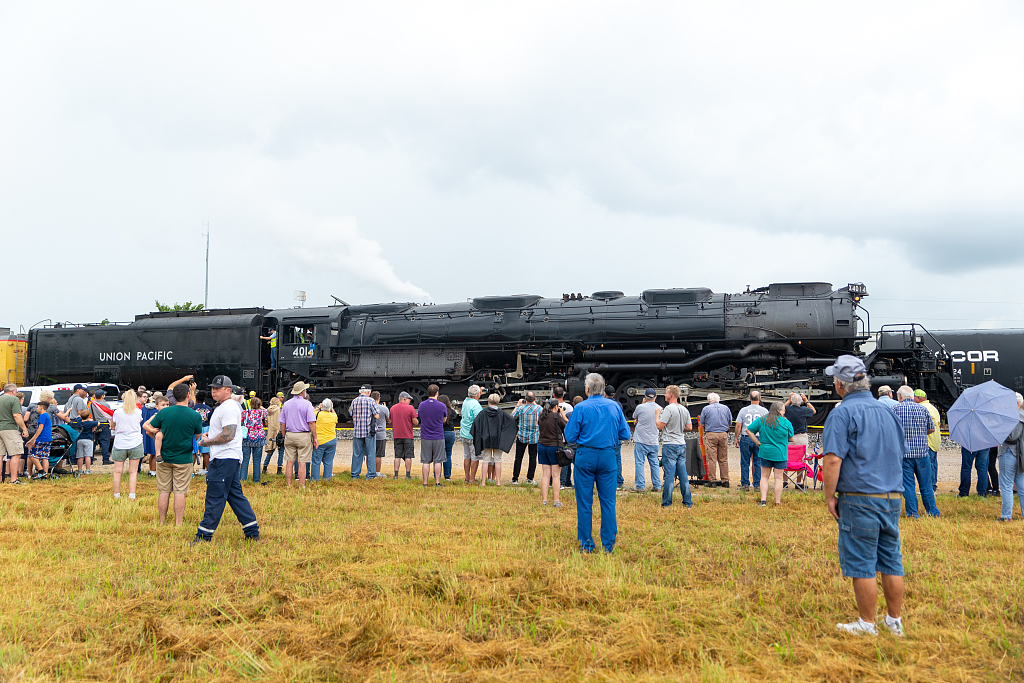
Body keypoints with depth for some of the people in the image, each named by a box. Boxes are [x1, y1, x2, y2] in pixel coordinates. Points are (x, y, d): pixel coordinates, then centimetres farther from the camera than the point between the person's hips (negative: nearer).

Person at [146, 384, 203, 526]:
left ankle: (162, 522, 17)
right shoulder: (195, 416, -10)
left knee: (164, 491, 10)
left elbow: (149, 429, 5)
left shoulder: (163, 413, -5)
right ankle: (178, 523, 5)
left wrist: (157, 437, 24)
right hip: (183, 459, -2)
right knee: (180, 491, 3)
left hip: (164, 458, 2)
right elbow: (198, 436, 2)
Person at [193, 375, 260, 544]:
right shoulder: (221, 407, 20)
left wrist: (208, 442, -11)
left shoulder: (229, 407, -15)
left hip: (224, 459, -11)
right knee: (235, 495, 11)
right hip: (227, 458, 11)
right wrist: (209, 435, 13)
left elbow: (228, 435, -23)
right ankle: (252, 532, 13)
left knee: (215, 496, -6)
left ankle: (204, 535, -1)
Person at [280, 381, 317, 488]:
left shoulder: (286, 404, 7)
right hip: (304, 436, -4)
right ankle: (302, 486, -1)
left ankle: (288, 485, 9)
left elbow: (282, 423, 9)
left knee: (289, 462, 7)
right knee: (302, 462, -3)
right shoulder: (307, 404, -7)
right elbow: (311, 423, -11)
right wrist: (315, 437, -5)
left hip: (289, 435, 4)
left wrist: (285, 436, 17)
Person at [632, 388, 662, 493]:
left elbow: (634, 416, 11)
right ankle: (657, 485, 14)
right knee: (654, 464, 11)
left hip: (641, 441, -4)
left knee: (639, 463, 0)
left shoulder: (641, 407, -10)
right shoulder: (660, 409, 3)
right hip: (654, 442, 4)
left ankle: (640, 486, -2)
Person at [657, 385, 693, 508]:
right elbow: (689, 427, 14)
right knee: (683, 474, 10)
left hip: (670, 445, -7)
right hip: (682, 444, 7)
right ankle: (688, 502, 11)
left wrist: (657, 415, 1)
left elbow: (659, 426, -15)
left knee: (669, 474, -5)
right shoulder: (685, 410, 10)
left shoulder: (669, 409, -13)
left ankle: (666, 503, -3)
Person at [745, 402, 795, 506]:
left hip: (765, 452, 2)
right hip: (780, 453, -2)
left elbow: (749, 430, -1)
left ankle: (763, 500, 4)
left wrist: (757, 442, 2)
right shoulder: (786, 422, -6)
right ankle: (777, 502, 10)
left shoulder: (761, 420, 0)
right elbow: (791, 439, 2)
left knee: (764, 477, 11)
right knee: (779, 478, 7)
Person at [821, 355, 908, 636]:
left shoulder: (842, 413, -11)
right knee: (892, 562, 14)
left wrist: (829, 497, -9)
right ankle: (894, 621, 23)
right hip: (892, 497, 7)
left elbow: (833, 460, -18)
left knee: (861, 565, 2)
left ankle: (867, 624, 10)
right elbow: (901, 453, 21)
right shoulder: (887, 411, 12)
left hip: (860, 500, -7)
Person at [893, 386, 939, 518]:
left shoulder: (896, 409, -5)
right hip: (922, 452, 3)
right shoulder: (922, 409, 4)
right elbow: (932, 429, 9)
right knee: (925, 484, 12)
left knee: (907, 484, 3)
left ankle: (912, 513, 2)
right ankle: (933, 511, 18)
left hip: (904, 452, -3)